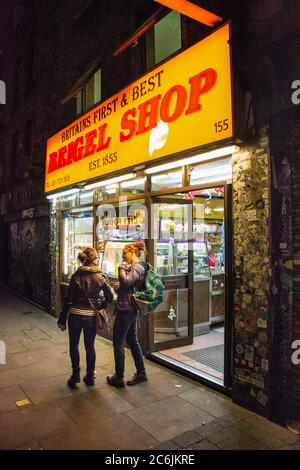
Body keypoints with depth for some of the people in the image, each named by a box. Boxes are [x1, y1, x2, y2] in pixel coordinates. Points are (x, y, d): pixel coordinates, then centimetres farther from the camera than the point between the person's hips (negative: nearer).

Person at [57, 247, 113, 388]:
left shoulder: (76, 276, -7)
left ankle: (75, 374, 16)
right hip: (91, 317, 1)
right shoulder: (101, 277, -6)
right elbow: (109, 297, -7)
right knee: (90, 346, 16)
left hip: (75, 315, -1)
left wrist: (62, 320, -1)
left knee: (74, 345, 19)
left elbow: (69, 300, -7)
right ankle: (90, 377, 24)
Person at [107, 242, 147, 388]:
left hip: (125, 309, -10)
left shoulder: (137, 267, -14)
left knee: (118, 342, 1)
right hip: (131, 309, 10)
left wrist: (122, 268, -14)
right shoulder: (136, 266, 15)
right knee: (132, 340, 17)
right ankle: (141, 373, 27)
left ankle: (119, 378, 12)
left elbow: (126, 282, -28)